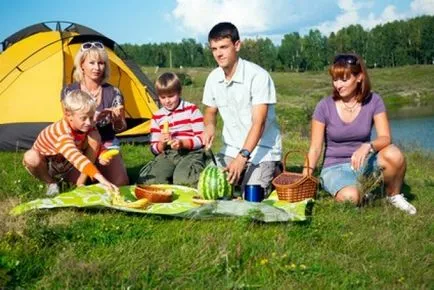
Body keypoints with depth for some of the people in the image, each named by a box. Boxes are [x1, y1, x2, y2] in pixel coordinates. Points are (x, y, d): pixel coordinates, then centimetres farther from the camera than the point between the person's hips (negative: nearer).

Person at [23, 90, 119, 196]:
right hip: (45, 167, -5)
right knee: (31, 157, -41)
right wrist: (100, 178, -65)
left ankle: (80, 184, -14)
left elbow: (98, 144, -1)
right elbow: (76, 158, -54)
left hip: (67, 167, 5)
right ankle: (51, 182, -8)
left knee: (95, 136, -18)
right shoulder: (61, 132, -40)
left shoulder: (86, 128, -18)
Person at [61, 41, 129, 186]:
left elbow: (120, 128, 0)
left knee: (120, 183, -22)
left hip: (107, 146, 1)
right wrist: (94, 117, -30)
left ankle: (99, 170, 12)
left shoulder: (113, 92, -4)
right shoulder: (70, 91, -5)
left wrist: (117, 119, -26)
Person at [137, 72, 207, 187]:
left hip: (191, 153, -3)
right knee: (150, 181, -27)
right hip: (167, 155, 3)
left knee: (182, 180, -35)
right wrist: (161, 144, -10)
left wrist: (182, 143, -19)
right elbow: (154, 149, 15)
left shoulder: (192, 109, 4)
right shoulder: (157, 117, 14)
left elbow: (202, 138, -2)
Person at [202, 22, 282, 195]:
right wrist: (209, 126, -9)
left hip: (261, 150, -6)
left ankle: (271, 174, 11)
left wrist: (242, 156, -33)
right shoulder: (213, 78, 0)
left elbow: (258, 123, -23)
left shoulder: (258, 76, -19)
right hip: (230, 149, 6)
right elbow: (210, 112, 15)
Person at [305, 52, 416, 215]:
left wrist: (368, 146, -36)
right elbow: (315, 148, -9)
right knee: (350, 197, -35)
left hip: (362, 162, 2)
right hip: (335, 167, -2)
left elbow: (385, 138, -14)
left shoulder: (373, 101, -6)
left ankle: (394, 196, -1)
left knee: (394, 155, -30)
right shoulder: (325, 106, -10)